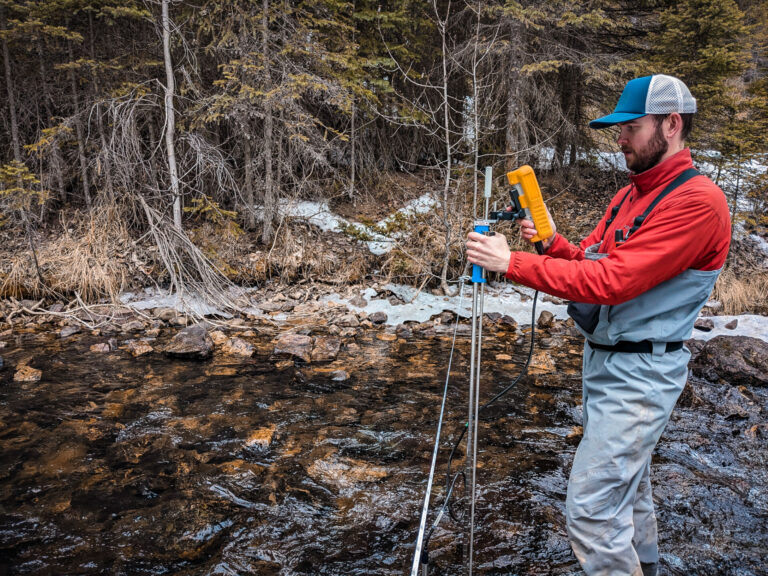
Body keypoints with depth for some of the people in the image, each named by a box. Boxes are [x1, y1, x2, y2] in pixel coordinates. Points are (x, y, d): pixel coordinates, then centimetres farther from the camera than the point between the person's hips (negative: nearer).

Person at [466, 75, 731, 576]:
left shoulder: (697, 202, -19)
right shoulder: (630, 195, 12)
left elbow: (611, 281, -27)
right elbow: (591, 262, 13)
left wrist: (512, 263, -26)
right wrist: (553, 243, -7)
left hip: (639, 373, -9)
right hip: (602, 360, 9)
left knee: (591, 509, -8)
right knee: (628, 482, 24)